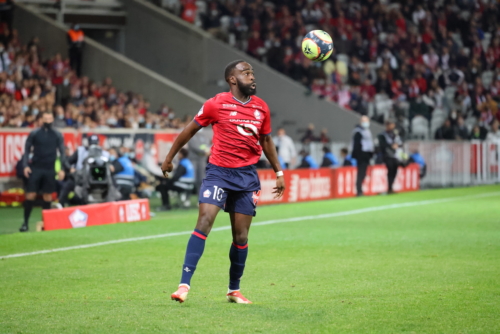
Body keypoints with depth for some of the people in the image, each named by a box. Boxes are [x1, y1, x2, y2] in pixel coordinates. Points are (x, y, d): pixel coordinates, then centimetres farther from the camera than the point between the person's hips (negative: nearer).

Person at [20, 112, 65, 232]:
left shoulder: (57, 135, 4)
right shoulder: (34, 134, 2)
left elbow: (62, 152, 5)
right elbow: (27, 150, 4)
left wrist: (62, 169, -3)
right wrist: (26, 165, -7)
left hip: (50, 170, 1)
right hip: (35, 168, -1)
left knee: (47, 196, 4)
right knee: (30, 195, -6)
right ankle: (25, 223, -1)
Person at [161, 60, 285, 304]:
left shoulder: (261, 108, 7)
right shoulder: (217, 104, -6)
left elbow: (266, 141, 21)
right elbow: (189, 131, 4)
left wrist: (279, 172, 20)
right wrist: (169, 159, 9)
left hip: (247, 176, 4)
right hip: (218, 172, -4)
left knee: (241, 237, 5)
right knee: (204, 222, -18)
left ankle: (234, 290, 20)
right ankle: (184, 284, -19)